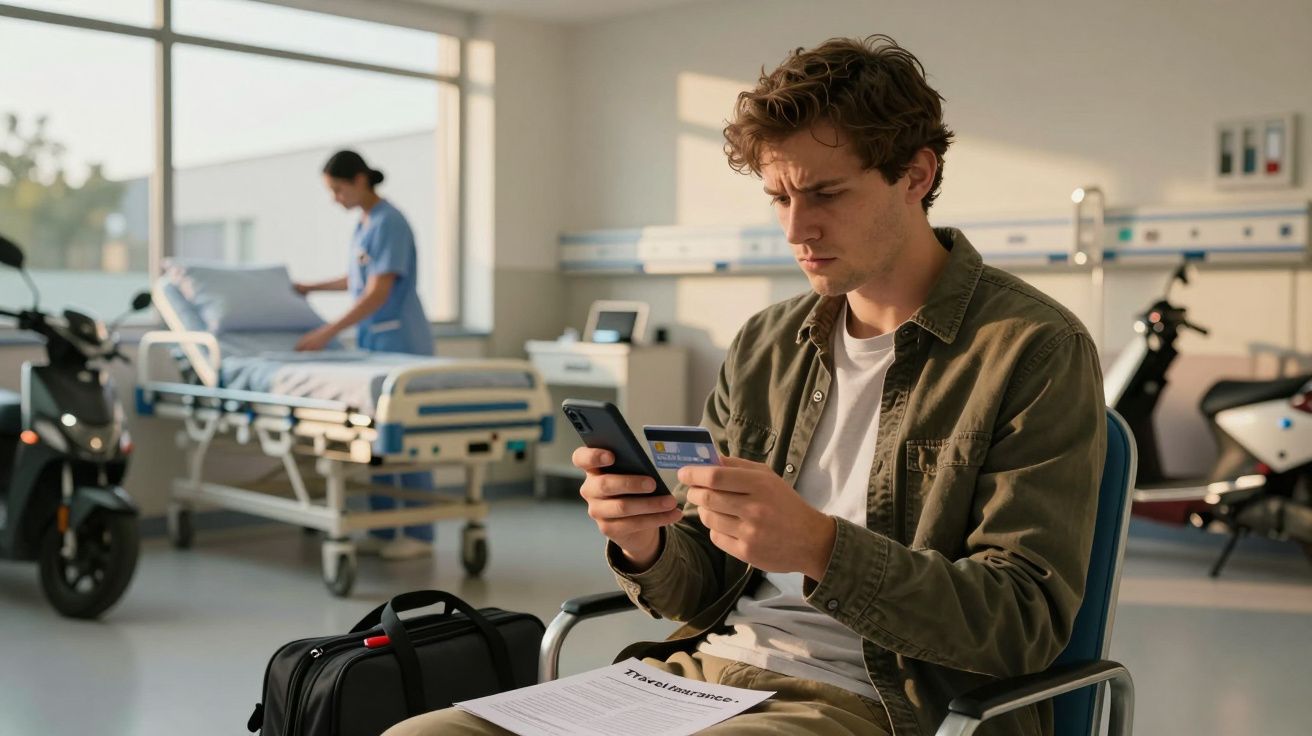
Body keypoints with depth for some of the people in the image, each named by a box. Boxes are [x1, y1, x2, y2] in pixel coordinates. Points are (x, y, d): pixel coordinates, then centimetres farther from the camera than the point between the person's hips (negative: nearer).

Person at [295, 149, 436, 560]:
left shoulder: (389, 223, -14)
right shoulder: (364, 223, 13)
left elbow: (378, 293, -20)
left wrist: (327, 333, -20)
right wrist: (311, 288, 33)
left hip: (399, 342, -9)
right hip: (373, 341, 9)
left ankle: (419, 534, 3)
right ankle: (382, 531, 16)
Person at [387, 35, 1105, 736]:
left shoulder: (1035, 350, -5)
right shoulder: (763, 346, 12)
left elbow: (1027, 620, -11)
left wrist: (821, 548, -24)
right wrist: (646, 546, -8)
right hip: (709, 667, 6)